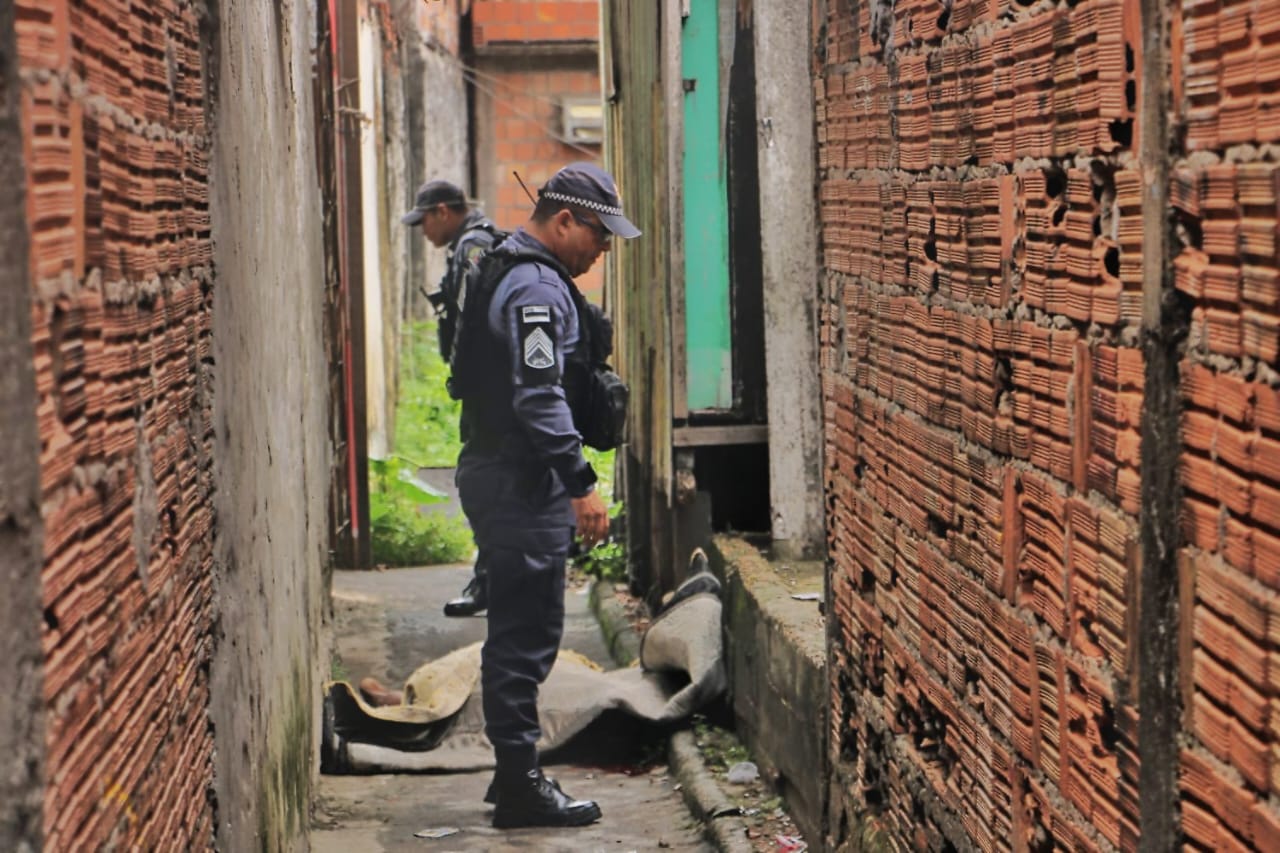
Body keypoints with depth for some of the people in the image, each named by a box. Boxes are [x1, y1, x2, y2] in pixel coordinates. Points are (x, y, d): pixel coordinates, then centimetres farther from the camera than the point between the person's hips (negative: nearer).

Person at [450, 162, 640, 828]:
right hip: (522, 484, -11)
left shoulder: (505, 271, 17)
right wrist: (581, 484, -22)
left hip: (494, 470, 11)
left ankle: (515, 772, 23)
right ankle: (520, 787, -2)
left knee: (516, 631, 16)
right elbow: (539, 400, -25)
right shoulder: (537, 288, -16)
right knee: (525, 635, -6)